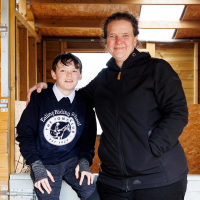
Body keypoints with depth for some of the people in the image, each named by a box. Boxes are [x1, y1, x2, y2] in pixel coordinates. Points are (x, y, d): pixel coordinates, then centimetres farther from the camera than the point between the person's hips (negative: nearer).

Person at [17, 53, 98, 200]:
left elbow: (88, 139, 15)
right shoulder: (40, 98, -1)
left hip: (72, 160, 2)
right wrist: (37, 167, -12)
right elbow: (25, 134, -1)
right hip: (44, 163, -2)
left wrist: (84, 162, -4)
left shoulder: (84, 105, 7)